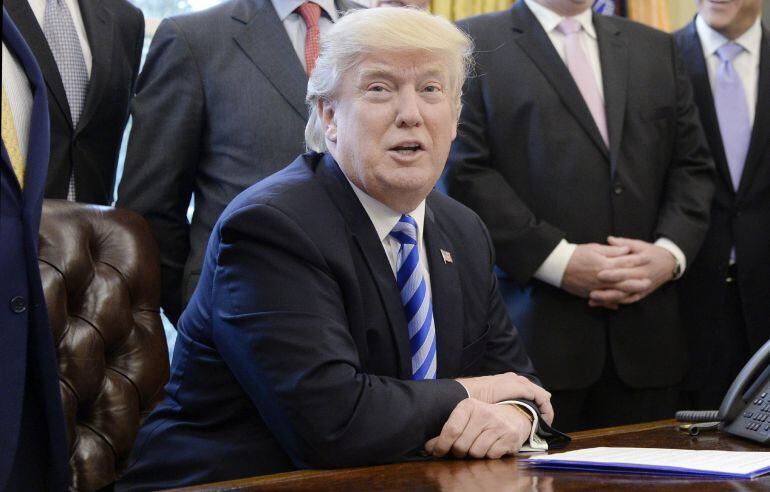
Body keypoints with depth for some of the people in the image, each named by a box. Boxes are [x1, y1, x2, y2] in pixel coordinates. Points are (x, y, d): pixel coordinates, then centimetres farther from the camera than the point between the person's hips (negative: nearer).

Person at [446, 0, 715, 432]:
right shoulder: (474, 44, 4)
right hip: (535, 327, -4)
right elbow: (465, 173, -6)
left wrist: (671, 252, -4)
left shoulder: (658, 48, 20)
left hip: (646, 332, 4)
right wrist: (558, 260, -14)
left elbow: (693, 166, 16)